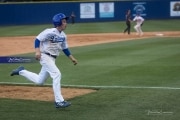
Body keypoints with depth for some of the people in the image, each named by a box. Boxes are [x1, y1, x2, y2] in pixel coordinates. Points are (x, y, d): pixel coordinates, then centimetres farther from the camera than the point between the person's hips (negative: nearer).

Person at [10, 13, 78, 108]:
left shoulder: (63, 36, 8)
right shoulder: (50, 32, -16)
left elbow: (65, 49, 19)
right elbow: (37, 39, -16)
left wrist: (72, 58, 13)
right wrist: (37, 51, -29)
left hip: (52, 59, 9)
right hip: (45, 56, -9)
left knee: (39, 81, 15)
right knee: (56, 74, -21)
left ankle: (21, 71, 33)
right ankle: (59, 101, -19)